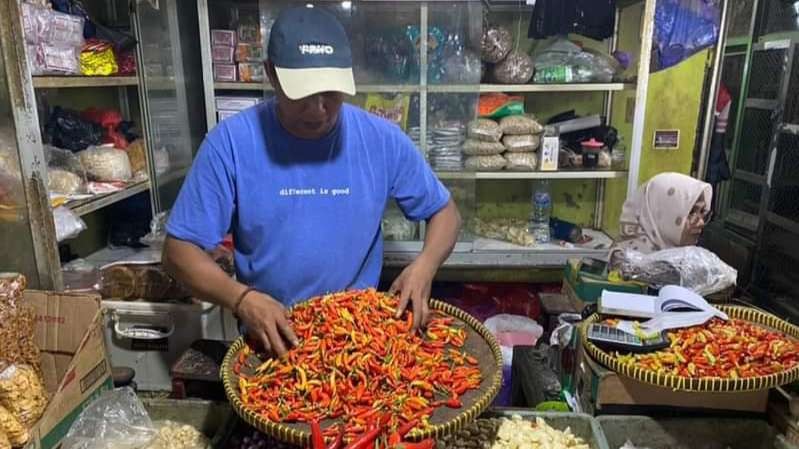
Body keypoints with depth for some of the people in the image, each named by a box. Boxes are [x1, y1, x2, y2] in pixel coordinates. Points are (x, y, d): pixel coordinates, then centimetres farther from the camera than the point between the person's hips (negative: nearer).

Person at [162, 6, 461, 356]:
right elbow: (179, 250, -6)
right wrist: (241, 298, -23)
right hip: (272, 337, 0)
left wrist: (424, 265, -14)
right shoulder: (230, 143, -10)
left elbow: (445, 211, 5)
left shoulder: (382, 139, -6)